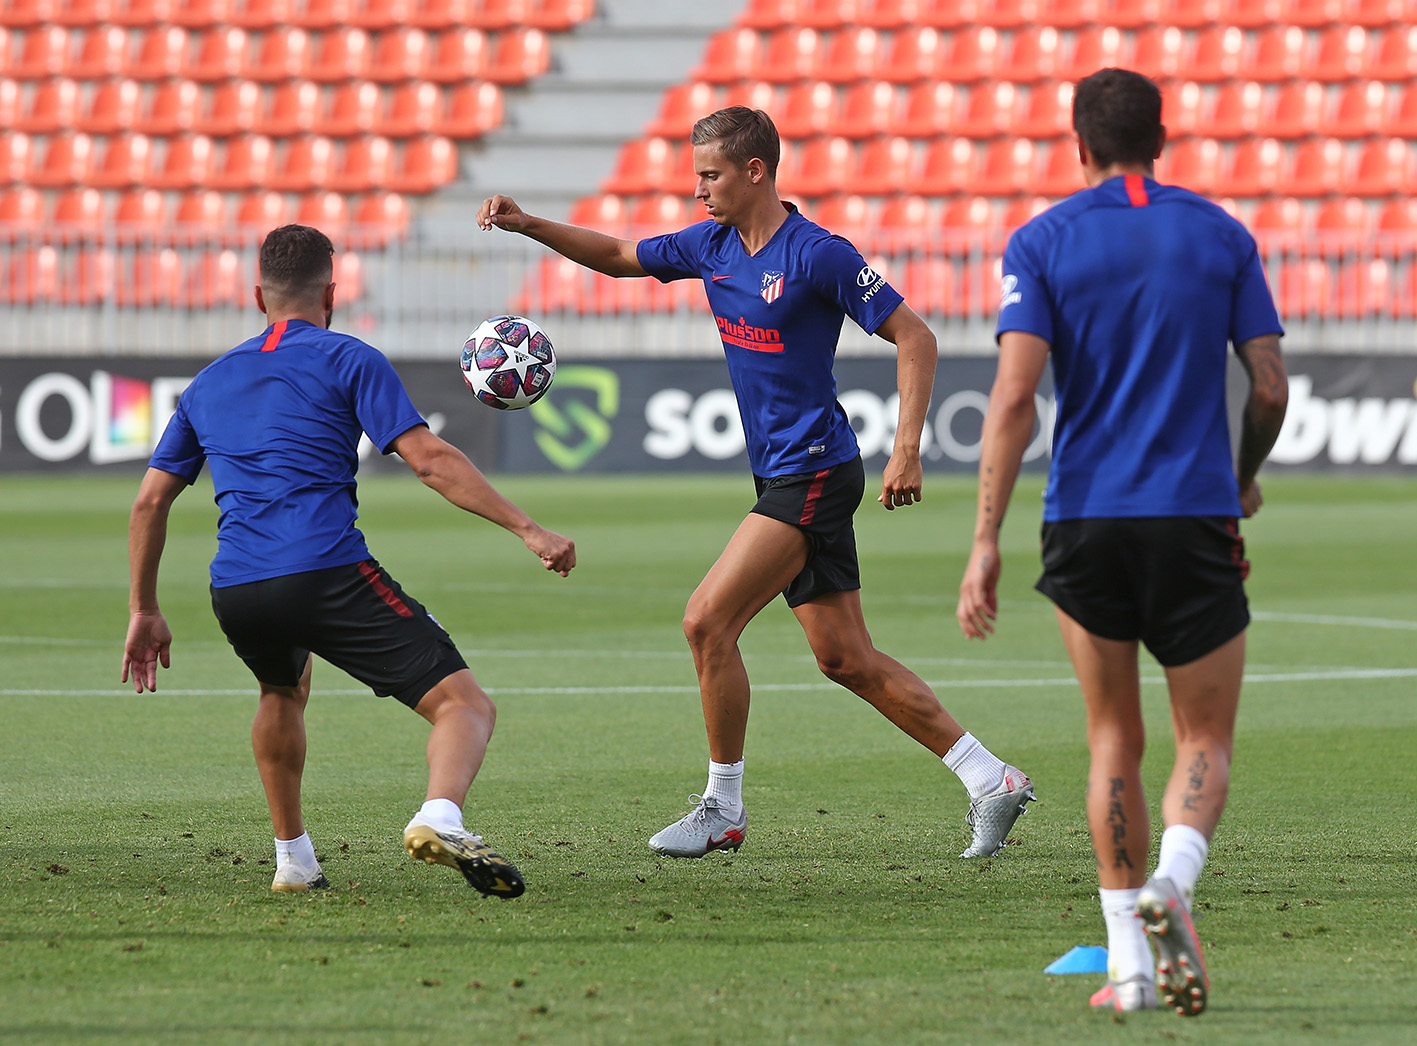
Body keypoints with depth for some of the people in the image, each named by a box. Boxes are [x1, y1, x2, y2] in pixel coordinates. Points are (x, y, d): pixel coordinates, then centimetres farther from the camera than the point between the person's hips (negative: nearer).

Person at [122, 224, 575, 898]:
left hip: (233, 591, 5)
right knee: (465, 705, -7)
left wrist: (144, 610, 32)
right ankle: (441, 817, -37)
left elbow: (150, 501, 24)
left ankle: (293, 859, 34)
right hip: (327, 573, -5)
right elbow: (430, 461, -2)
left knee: (284, 690, 38)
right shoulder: (347, 360, 9)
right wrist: (527, 529, -2)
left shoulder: (208, 384, 24)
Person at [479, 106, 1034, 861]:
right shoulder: (711, 246, 9)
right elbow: (618, 256, 23)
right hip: (783, 477, 8)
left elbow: (913, 337, -12)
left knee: (707, 620, -12)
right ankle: (991, 779, 12)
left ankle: (723, 809, 0)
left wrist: (907, 450, -19)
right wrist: (528, 225, 10)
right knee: (845, 659, 7)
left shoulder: (817, 255, -14)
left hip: (814, 472, -8)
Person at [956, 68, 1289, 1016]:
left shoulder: (1042, 243, 1)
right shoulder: (1221, 236, 5)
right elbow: (1270, 386, 3)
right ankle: (1171, 881, -22)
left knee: (1114, 741, 14)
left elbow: (1014, 395, -9)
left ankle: (1128, 957, 8)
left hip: (1085, 520, 0)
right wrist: (1246, 476, 23)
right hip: (1196, 520, 0)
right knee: (1206, 743, 9)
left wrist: (986, 539, -10)